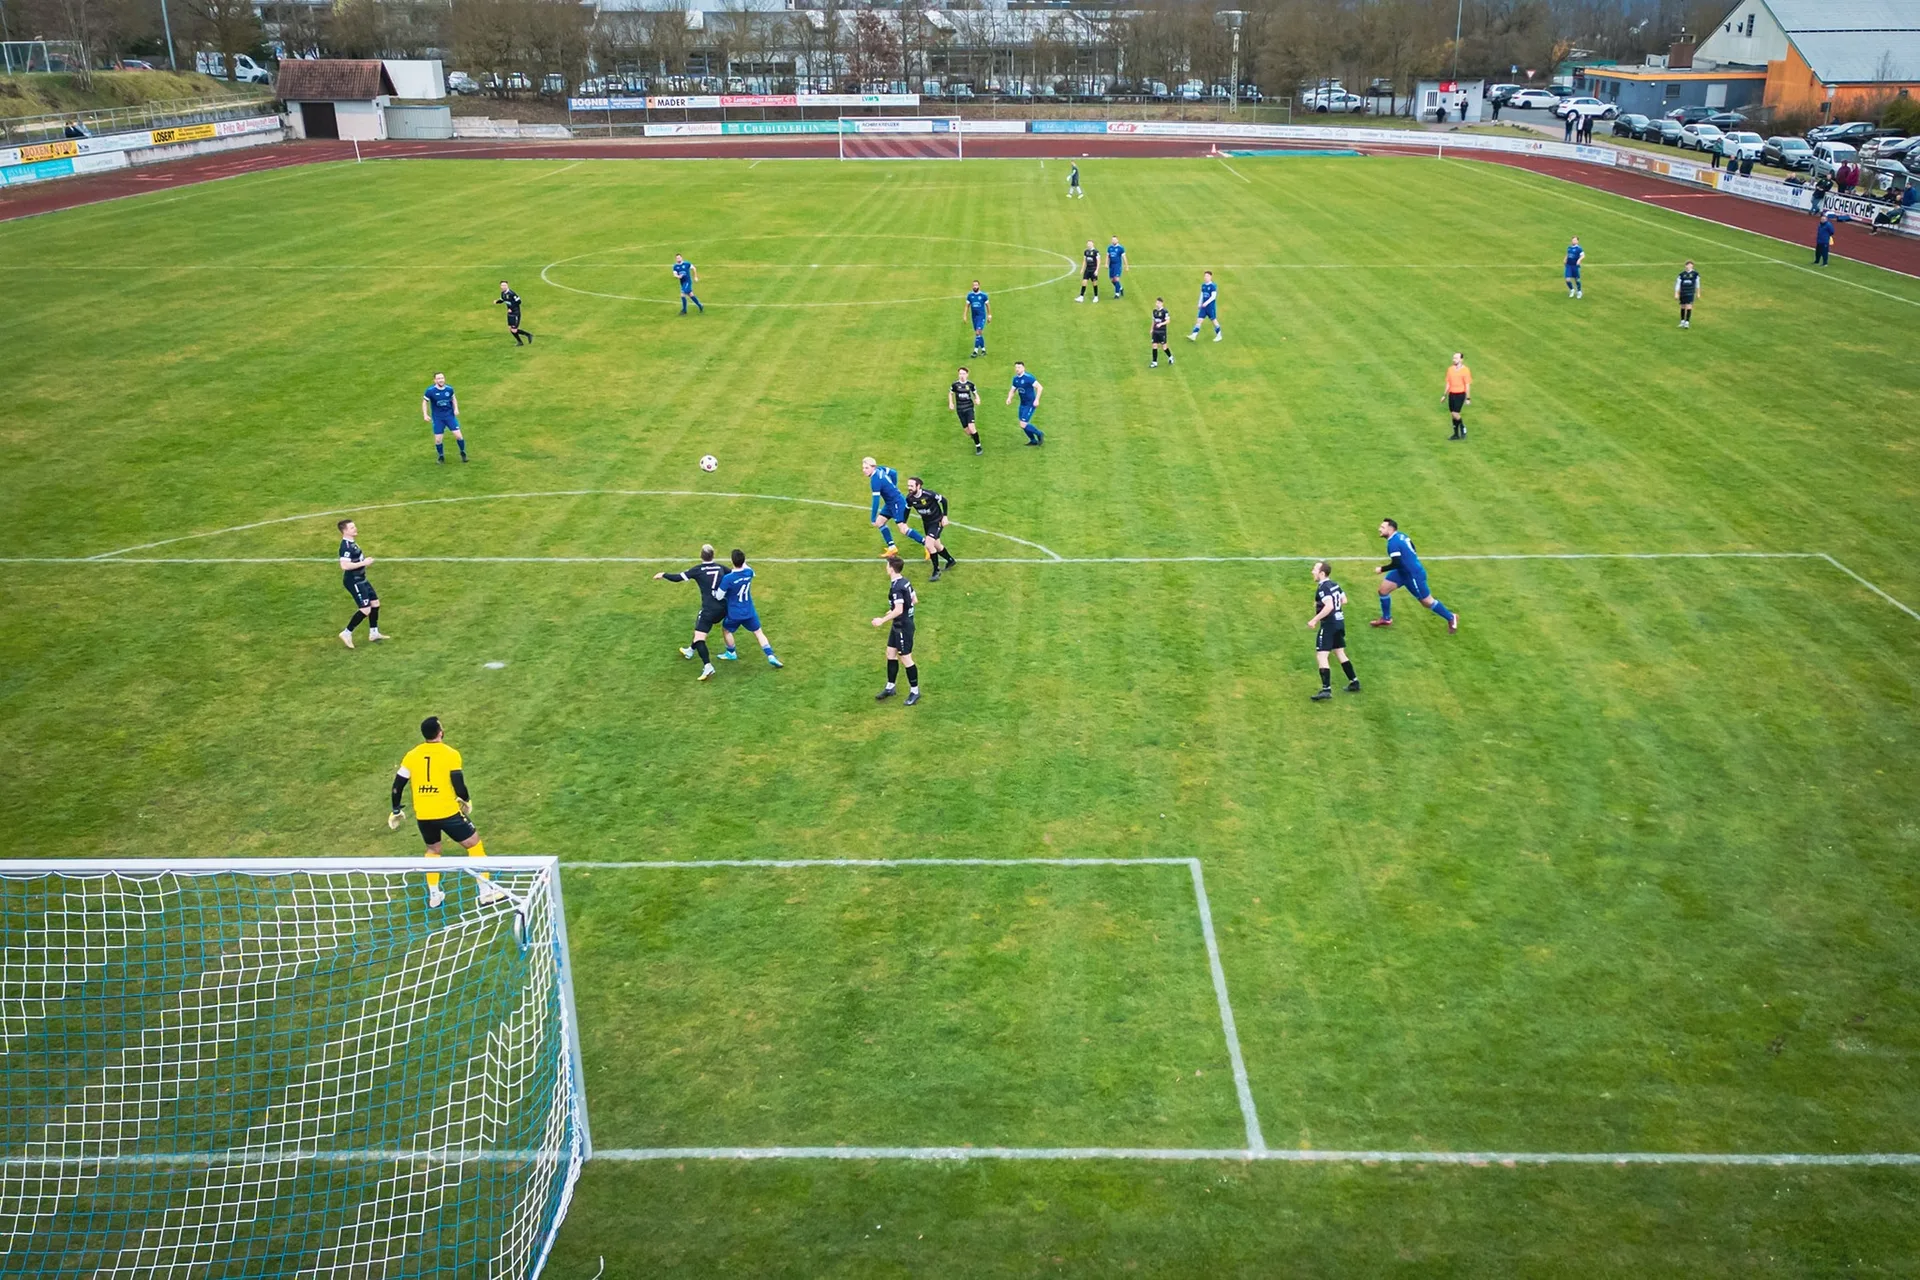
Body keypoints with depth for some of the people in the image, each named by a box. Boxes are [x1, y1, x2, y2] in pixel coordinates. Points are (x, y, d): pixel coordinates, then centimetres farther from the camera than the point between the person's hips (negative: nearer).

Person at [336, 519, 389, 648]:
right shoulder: (346, 546, -22)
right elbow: (344, 565, -31)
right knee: (366, 609, -10)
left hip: (360, 579, 10)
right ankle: (347, 634, 2)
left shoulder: (352, 542, 9)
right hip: (353, 581, -10)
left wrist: (365, 560, 13)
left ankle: (374, 633, 25)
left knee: (375, 603, 14)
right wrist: (363, 563, -25)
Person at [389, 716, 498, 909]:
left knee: (432, 850, 27)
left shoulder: (411, 756, 4)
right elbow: (459, 786, -11)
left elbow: (397, 786, 6)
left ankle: (433, 895, 26)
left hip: (422, 815, 5)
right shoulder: (450, 754, -8)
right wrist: (466, 800, 9)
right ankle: (487, 891, 6)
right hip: (447, 812, -4)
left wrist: (396, 810, 18)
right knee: (474, 844, 9)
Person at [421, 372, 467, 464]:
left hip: (450, 415, 1)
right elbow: (425, 402, 0)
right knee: (438, 440, -1)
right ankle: (441, 456, 24)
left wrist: (456, 409, 0)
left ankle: (463, 453, 18)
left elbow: (453, 398, 15)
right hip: (437, 418, -1)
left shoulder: (449, 389, -5)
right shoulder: (430, 391, -12)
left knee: (458, 436, -6)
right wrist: (425, 415, -10)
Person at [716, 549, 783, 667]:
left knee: (727, 630, 25)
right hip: (749, 612, 3)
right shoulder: (749, 573, -12)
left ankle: (731, 653, 40)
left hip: (734, 614, -3)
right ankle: (771, 656, 3)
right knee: (758, 632, 13)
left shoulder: (727, 579, -27)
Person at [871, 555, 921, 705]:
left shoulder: (896, 587, -25)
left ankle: (915, 691, 13)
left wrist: (882, 620, -19)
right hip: (898, 625, 10)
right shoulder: (905, 582, 4)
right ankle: (890, 687, 28)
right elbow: (914, 600, 13)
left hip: (903, 626, -10)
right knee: (890, 653, 17)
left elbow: (898, 610, -29)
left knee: (905, 658, 1)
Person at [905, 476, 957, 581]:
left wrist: (945, 516, -14)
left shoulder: (928, 494, -30)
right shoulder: (910, 498, -14)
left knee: (928, 544, -19)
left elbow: (943, 500, -16)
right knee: (936, 546, 18)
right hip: (926, 523, 6)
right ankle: (951, 561, 45)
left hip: (937, 522, -6)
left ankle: (936, 571, -4)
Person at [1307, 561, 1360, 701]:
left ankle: (1326, 689, -16)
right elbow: (1344, 600, 19)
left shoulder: (1322, 587, -16)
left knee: (1322, 655, -9)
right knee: (1340, 653, 21)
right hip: (1339, 621, 9)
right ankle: (1354, 682, 27)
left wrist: (1314, 620, -24)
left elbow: (1329, 606, -27)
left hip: (1329, 624, -9)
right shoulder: (1334, 584, 11)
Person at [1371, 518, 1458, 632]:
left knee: (1427, 601, 4)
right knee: (1384, 588, 6)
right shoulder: (1400, 536, 2)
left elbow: (1396, 564, -30)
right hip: (1404, 571, 10)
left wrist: (1381, 569, -16)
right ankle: (1386, 619, 20)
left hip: (1414, 575, -10)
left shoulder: (1393, 543, -26)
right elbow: (1411, 551, 13)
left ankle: (1451, 618, 22)